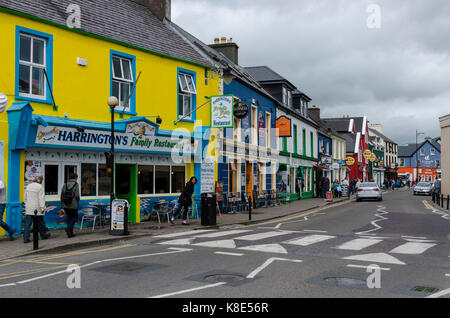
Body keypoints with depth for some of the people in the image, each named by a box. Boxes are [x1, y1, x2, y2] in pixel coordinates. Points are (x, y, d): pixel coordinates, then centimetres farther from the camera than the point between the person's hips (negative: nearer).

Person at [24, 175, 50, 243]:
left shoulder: (29, 186, 9)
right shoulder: (40, 187, -12)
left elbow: (25, 197, 17)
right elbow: (41, 198, -16)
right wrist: (42, 207, -16)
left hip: (29, 209, 5)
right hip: (36, 208, -5)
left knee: (27, 223, 2)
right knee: (40, 222, 11)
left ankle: (26, 238, -3)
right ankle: (43, 235, 28)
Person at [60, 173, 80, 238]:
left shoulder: (65, 185, 8)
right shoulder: (76, 185, -7)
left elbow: (62, 195, 7)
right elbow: (77, 195, -14)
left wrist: (62, 206, 13)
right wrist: (77, 201, 7)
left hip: (65, 205, 5)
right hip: (73, 205, -5)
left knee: (69, 218, 15)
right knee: (75, 217, 9)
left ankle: (70, 233, 14)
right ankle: (69, 228, -14)